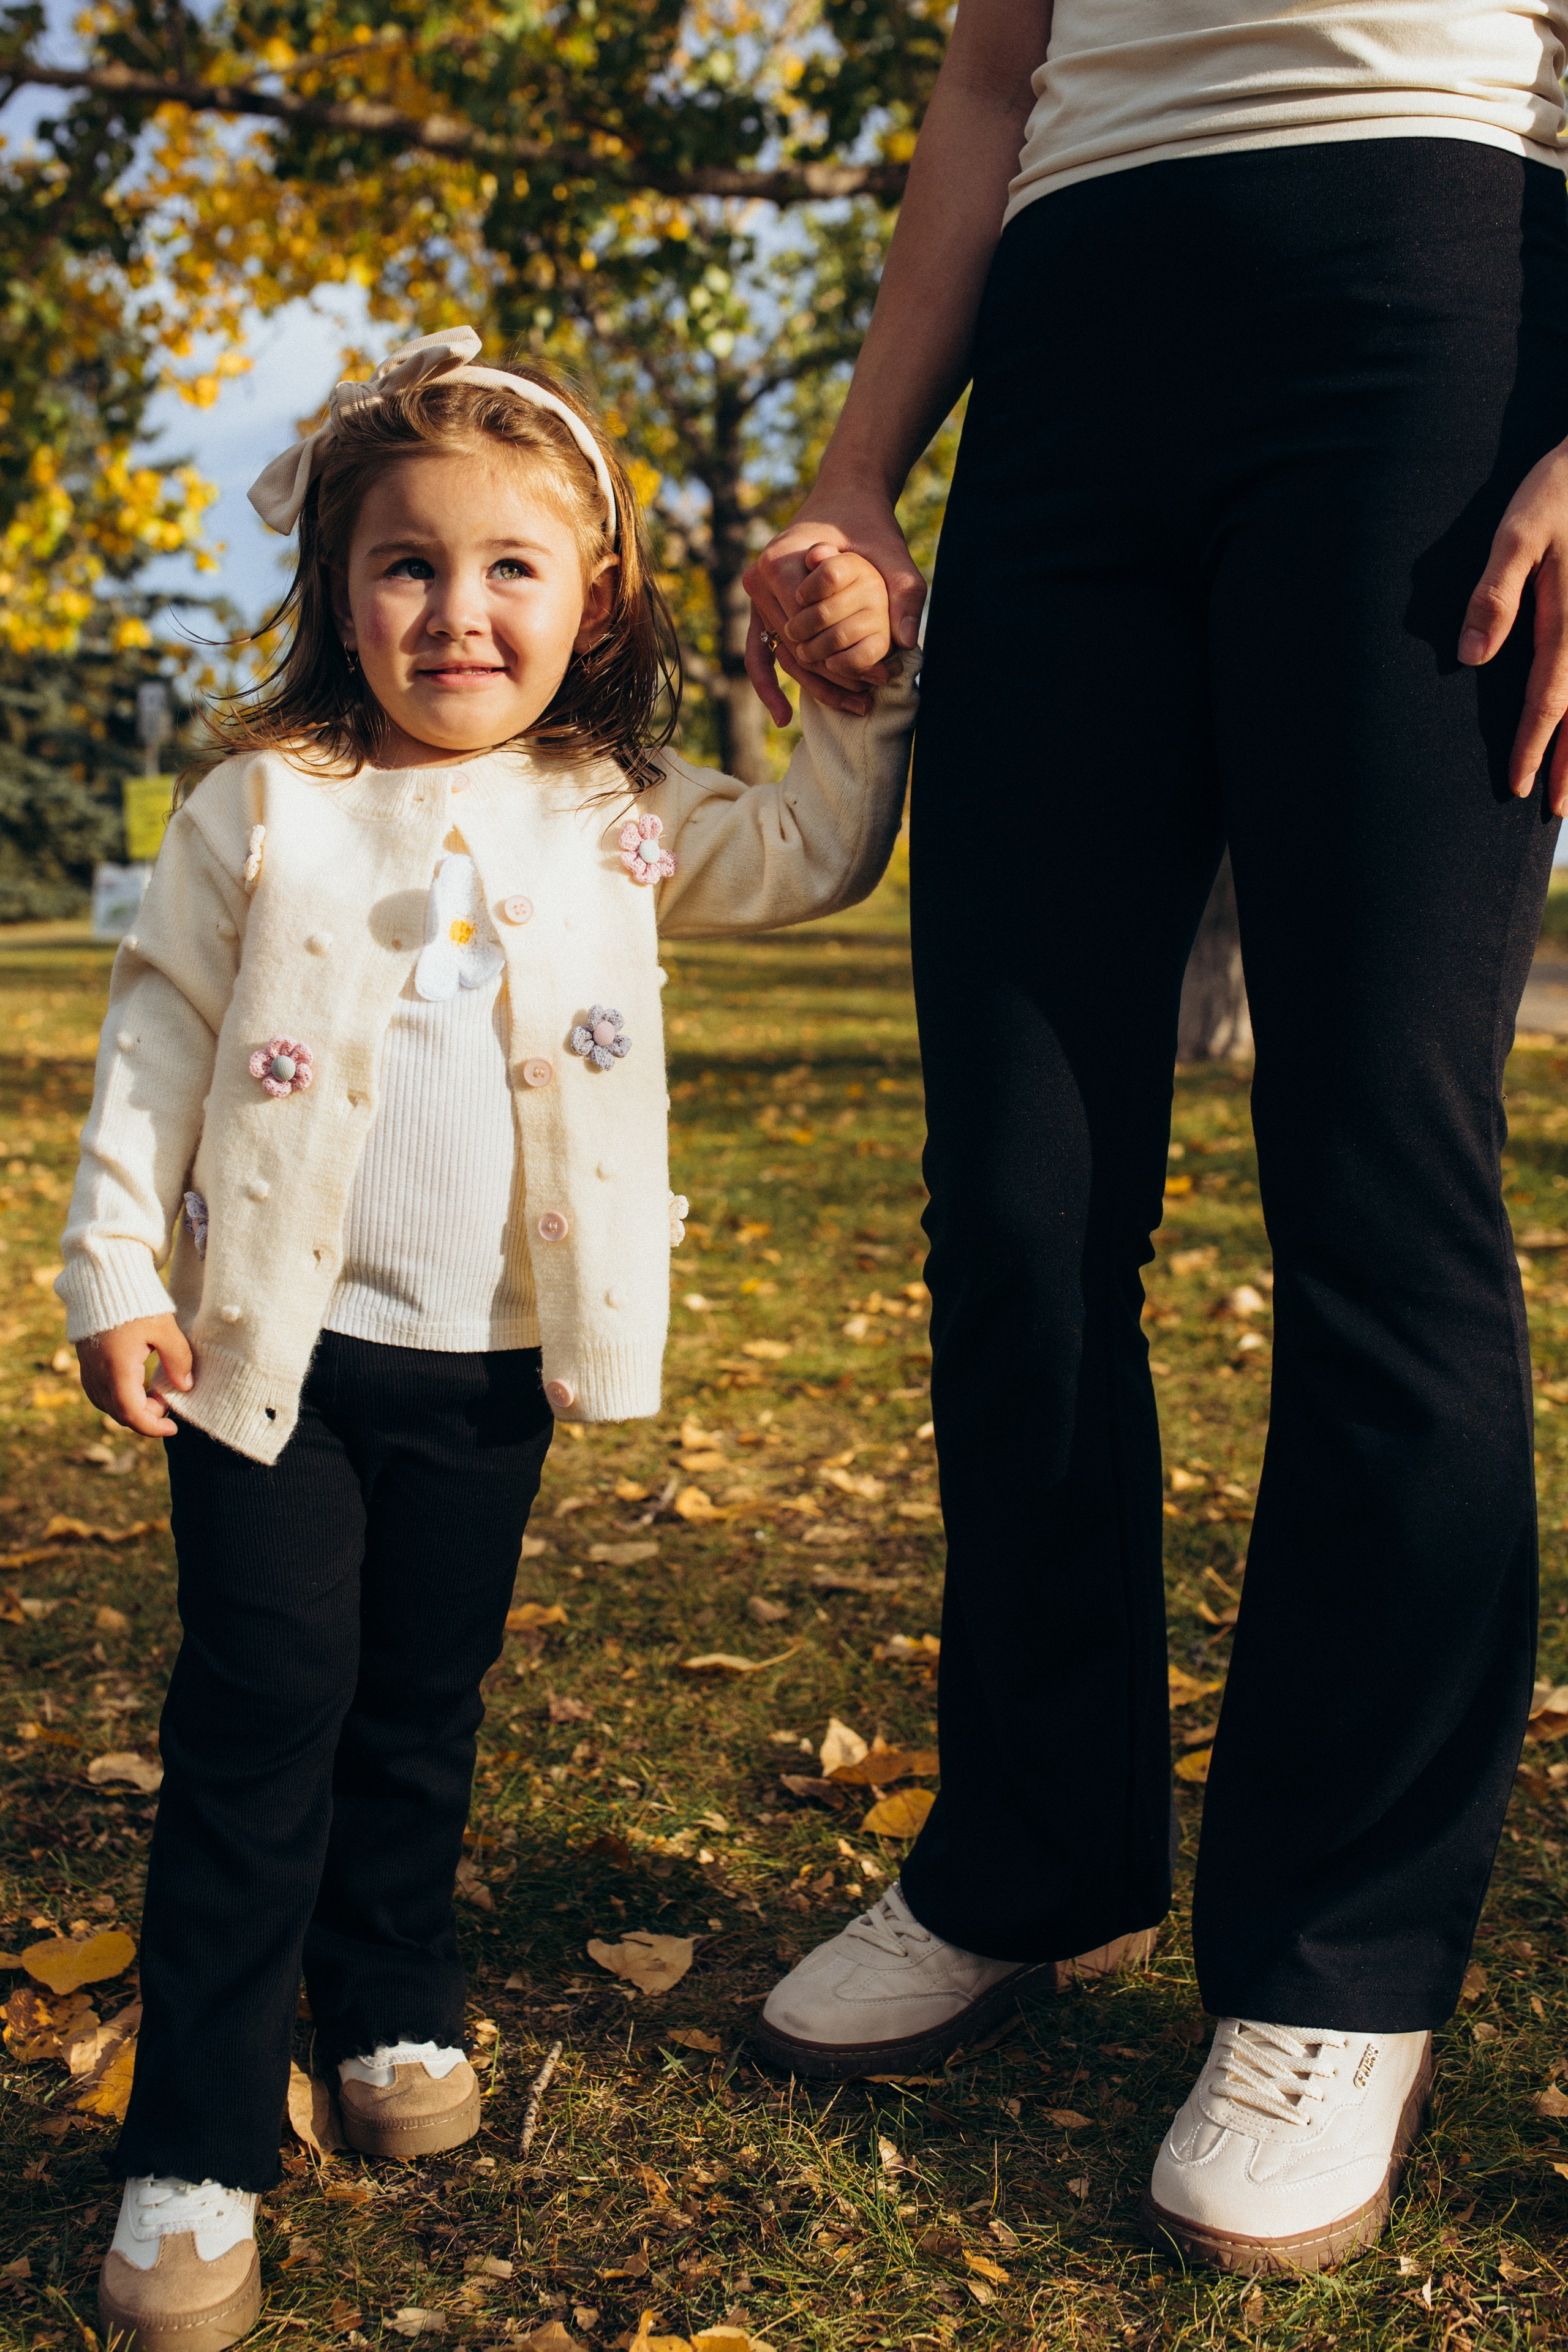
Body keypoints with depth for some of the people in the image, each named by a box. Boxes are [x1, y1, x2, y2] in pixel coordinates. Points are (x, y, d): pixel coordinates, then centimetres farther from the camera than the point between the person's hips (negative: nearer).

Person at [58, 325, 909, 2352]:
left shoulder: (620, 817, 3)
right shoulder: (263, 808, -4)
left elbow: (811, 856, 15)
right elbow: (157, 1036, -1)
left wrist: (867, 679, 5)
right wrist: (115, 1270, -5)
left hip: (491, 1363, 3)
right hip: (274, 1341, -2)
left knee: (424, 1706, 15)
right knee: (261, 1712, -3)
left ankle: (394, 2003, 39)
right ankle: (194, 2148, 7)